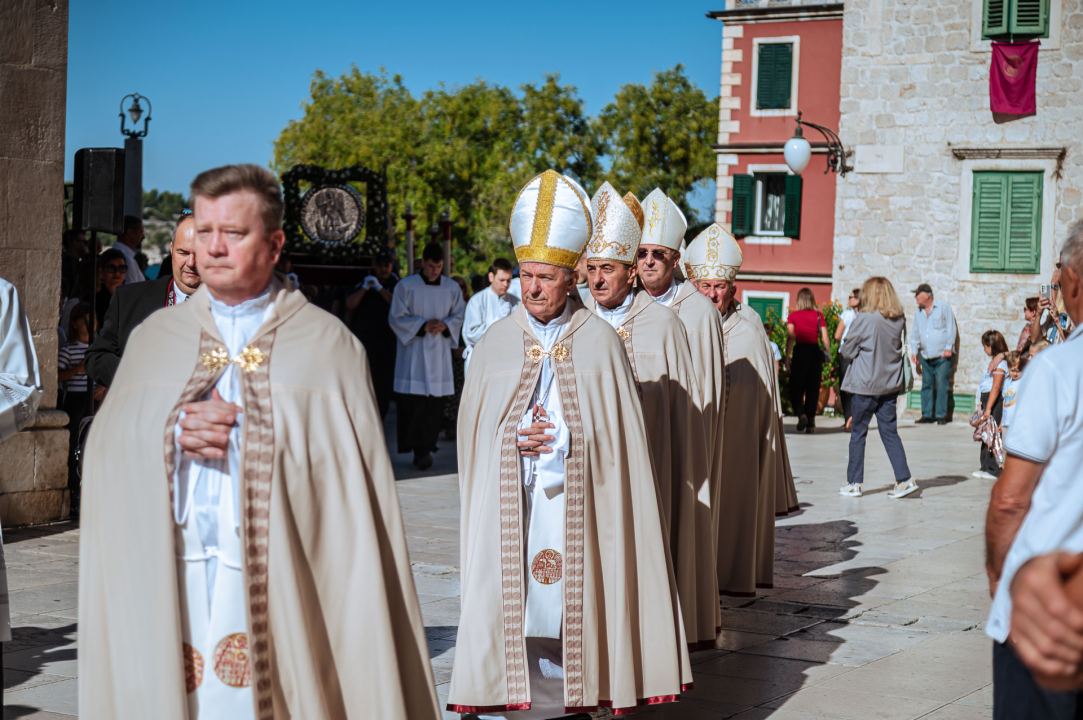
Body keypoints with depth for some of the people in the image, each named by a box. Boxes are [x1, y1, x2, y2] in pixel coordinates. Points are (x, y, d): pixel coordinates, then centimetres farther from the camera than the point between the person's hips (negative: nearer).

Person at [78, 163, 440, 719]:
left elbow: (351, 467, -3)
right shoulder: (153, 338, 15)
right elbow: (105, 446, 7)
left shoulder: (327, 345, 5)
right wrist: (174, 436, -9)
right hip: (167, 583, 3)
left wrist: (246, 438, -10)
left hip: (278, 583, -2)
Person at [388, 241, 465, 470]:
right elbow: (396, 318, -2)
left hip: (440, 353, 3)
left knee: (435, 402, 1)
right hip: (413, 354, -3)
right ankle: (420, 451, -11)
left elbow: (460, 316, 10)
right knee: (414, 401, -11)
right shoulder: (405, 286, -1)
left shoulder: (452, 288, 8)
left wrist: (445, 325, -11)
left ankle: (426, 448, 10)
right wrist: (422, 326, -15)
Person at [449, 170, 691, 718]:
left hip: (578, 507, -1)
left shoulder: (600, 342, 2)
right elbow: (471, 429, 10)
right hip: (509, 505, 1)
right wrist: (513, 438, -9)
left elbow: (616, 432, 2)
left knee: (575, 609, -1)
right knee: (505, 606, -4)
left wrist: (560, 441, -10)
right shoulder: (496, 342, 7)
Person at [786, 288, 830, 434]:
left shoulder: (793, 316, 1)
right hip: (815, 352, 1)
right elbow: (825, 338, 0)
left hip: (800, 351, -1)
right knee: (813, 388, 9)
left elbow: (790, 337, -6)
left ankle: (801, 414, -19)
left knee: (796, 388, 5)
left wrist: (787, 357, -6)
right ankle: (811, 423, 8)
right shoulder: (819, 315, 3)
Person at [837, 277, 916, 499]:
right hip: (890, 383, 5)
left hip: (865, 383, -5)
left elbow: (848, 350, -7)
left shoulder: (863, 319, -16)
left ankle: (854, 483, 11)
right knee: (890, 432, 10)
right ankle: (904, 479, 4)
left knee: (858, 433, 6)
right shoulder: (899, 320, -1)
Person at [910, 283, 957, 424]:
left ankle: (941, 415, -1)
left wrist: (948, 348, -7)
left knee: (942, 386, -6)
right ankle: (927, 414, 10)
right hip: (925, 356, 5)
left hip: (942, 355, -5)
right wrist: (914, 351, 14)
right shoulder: (919, 312, 14)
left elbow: (951, 328, -2)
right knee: (926, 385, 4)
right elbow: (915, 333, 21)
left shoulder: (943, 306, 0)